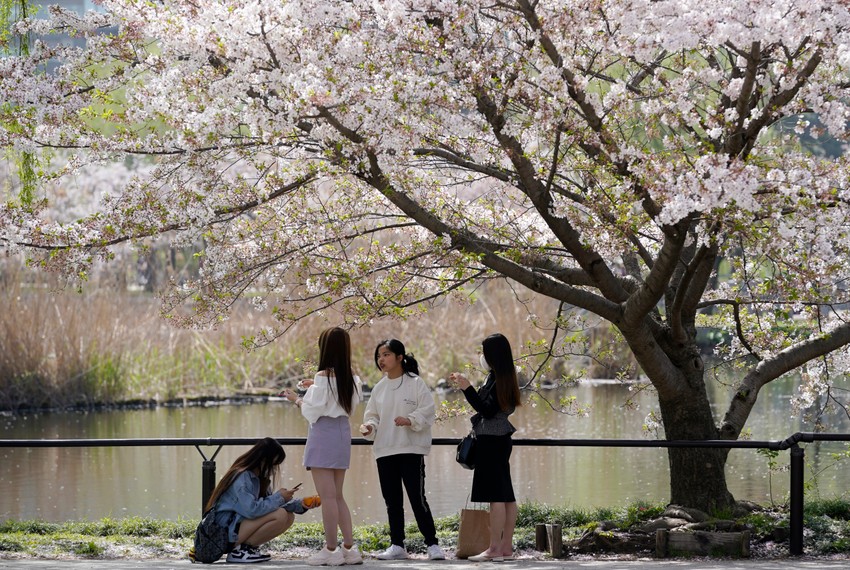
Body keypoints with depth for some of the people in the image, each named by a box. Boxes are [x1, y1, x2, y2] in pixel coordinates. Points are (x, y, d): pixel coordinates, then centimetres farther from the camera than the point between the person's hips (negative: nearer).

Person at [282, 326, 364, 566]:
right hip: (342, 432, 8)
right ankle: (349, 548, 12)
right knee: (337, 496, 15)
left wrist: (297, 399, 7)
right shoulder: (351, 380, 7)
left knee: (327, 496, -5)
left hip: (323, 435, -8)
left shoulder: (323, 377, -14)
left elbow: (311, 412, -11)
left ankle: (331, 550, -3)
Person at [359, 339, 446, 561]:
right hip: (385, 450, 6)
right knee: (392, 500, 9)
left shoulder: (415, 383, -4)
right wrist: (369, 426, -5)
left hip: (411, 449, -6)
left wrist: (410, 420, -23)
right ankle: (397, 545, 16)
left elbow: (427, 412, -8)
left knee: (417, 498, -7)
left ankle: (433, 544, 0)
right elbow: (373, 415, 16)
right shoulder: (379, 388, 12)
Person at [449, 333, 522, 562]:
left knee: (496, 496, -10)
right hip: (500, 440, 10)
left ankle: (495, 548, -10)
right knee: (505, 495, 9)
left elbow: (487, 411, -20)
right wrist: (464, 386, 22)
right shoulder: (501, 378, 14)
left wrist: (467, 388, -19)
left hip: (492, 442, -10)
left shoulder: (497, 380, -15)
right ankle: (506, 547, 12)